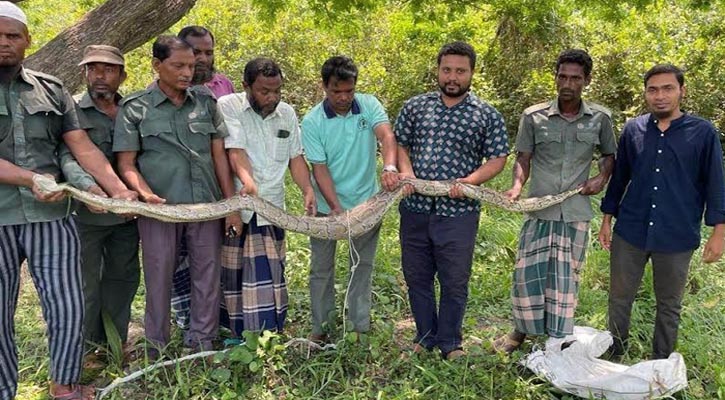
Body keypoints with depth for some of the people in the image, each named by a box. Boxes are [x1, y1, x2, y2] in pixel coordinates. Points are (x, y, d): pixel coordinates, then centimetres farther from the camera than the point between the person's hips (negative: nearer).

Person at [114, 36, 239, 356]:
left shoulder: (206, 102, 7)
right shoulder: (135, 108, 0)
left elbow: (219, 155, 8)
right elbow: (126, 163, -2)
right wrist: (146, 193, -21)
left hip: (206, 206, 3)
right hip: (160, 207, -2)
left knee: (208, 275, 8)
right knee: (159, 278, 7)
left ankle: (202, 342, 23)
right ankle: (157, 350, 22)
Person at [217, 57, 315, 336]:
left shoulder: (287, 113, 12)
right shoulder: (228, 106, -4)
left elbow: (295, 157, 12)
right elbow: (235, 151, -16)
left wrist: (308, 191, -4)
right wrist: (247, 180, -34)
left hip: (273, 207, 4)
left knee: (271, 274, 3)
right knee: (231, 274, 1)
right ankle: (233, 335, 12)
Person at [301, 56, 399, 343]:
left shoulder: (368, 105, -8)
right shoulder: (312, 122, -12)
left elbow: (386, 135, -25)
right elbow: (319, 168, -15)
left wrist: (389, 167, -46)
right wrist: (336, 207, -25)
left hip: (366, 203, 1)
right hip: (328, 206, -1)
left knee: (362, 267, 13)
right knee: (321, 269, 10)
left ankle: (361, 326, 27)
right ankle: (321, 327, 26)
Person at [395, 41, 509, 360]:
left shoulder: (487, 115, 0)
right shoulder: (415, 106, 6)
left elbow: (498, 159, 1)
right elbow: (400, 144, 13)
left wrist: (471, 180, -15)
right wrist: (405, 171, -7)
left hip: (459, 211, -2)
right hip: (415, 208, 3)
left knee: (455, 282, 7)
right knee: (417, 277, 13)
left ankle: (450, 343, 26)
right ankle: (426, 337, 32)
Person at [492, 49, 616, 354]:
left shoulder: (600, 118, 4)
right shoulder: (533, 117, -1)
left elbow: (610, 155, 18)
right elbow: (523, 159, -1)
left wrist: (602, 177, -2)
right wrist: (517, 186, -19)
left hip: (576, 213, 1)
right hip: (539, 210, -1)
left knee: (565, 277, 8)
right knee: (528, 271, 2)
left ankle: (558, 339, 23)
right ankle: (521, 330, 24)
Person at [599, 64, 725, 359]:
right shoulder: (632, 130, 4)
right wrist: (607, 220, 10)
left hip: (677, 237, -2)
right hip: (630, 233, 2)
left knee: (669, 305, 13)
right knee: (619, 299, 11)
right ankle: (615, 357, 29)